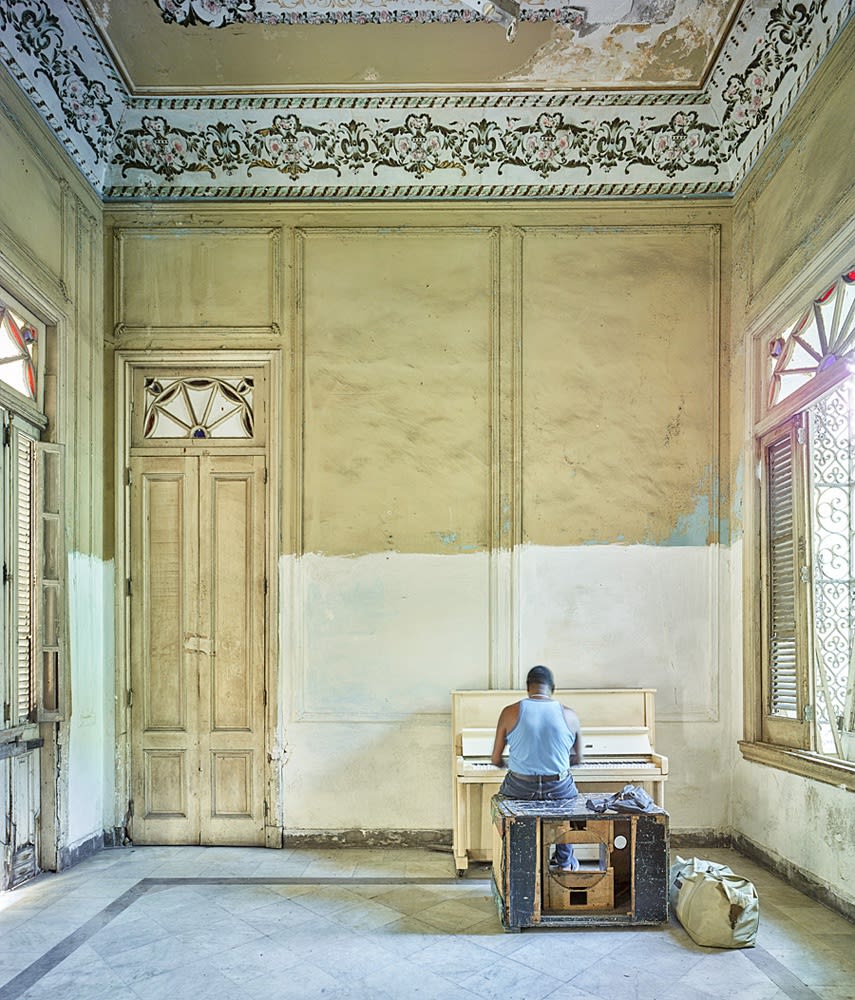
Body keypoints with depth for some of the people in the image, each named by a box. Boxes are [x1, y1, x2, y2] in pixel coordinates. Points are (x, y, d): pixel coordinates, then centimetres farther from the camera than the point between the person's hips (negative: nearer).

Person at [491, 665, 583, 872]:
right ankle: (565, 861, 38)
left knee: (506, 792, 34)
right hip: (558, 788, 1)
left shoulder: (510, 712, -6)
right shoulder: (569, 715, -2)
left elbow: (496, 760, 1)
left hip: (520, 788, -1)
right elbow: (578, 759, 11)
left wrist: (508, 763, 25)